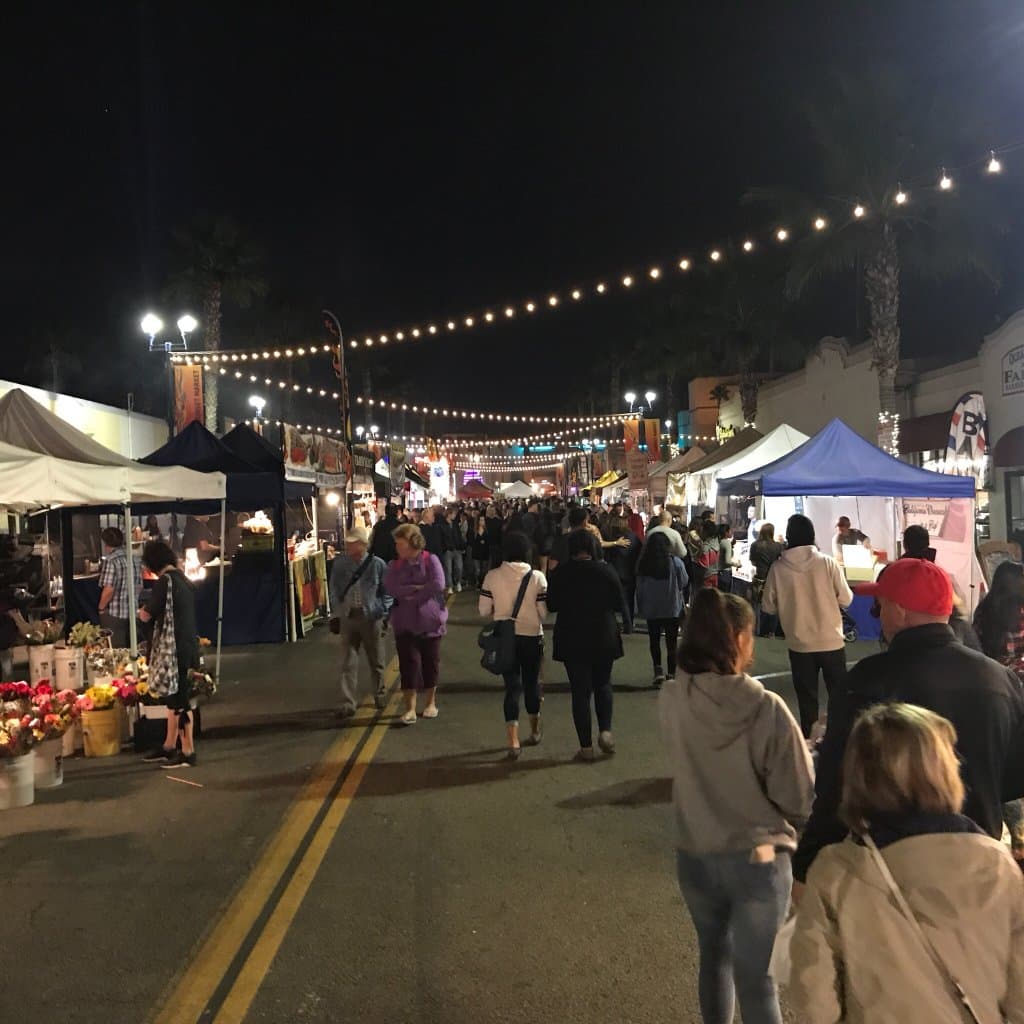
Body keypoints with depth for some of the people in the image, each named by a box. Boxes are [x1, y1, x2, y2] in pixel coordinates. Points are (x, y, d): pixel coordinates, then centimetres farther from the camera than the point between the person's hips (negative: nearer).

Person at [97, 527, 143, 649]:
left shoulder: (110, 561, -14)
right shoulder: (134, 560, 6)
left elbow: (109, 590, -20)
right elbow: (139, 587, 12)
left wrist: (101, 608, -6)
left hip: (114, 614, -6)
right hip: (132, 613, 6)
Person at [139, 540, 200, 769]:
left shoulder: (165, 582, -16)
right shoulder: (182, 579, 11)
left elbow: (147, 615, -10)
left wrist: (142, 611, 10)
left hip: (176, 648, -9)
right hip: (187, 645, 9)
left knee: (180, 701, -2)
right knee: (175, 697, 17)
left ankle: (188, 752, 4)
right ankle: (169, 746, 27)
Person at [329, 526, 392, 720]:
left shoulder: (377, 564, -8)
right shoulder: (340, 563, -1)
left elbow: (386, 592, 0)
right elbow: (334, 590, 9)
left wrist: (382, 613, -5)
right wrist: (336, 613, 6)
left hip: (371, 618, -1)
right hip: (347, 617, 1)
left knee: (376, 660, 14)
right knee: (348, 663, 0)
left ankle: (379, 694, 34)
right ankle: (348, 703, 4)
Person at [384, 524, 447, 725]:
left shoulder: (430, 560, -7)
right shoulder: (395, 565, 4)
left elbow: (438, 585, -20)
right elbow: (390, 588, -12)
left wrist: (409, 593, -14)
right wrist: (418, 588, -17)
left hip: (430, 620, -1)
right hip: (405, 623, 2)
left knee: (430, 662, 10)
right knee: (408, 663, -3)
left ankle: (430, 702, 28)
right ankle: (410, 708, 4)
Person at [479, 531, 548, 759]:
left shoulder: (492, 576, -8)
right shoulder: (537, 577, -12)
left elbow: (484, 611, -5)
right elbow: (543, 613, -11)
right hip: (532, 637, 0)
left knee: (512, 686, 7)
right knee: (532, 683, 18)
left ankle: (513, 741, -3)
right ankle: (535, 731, 38)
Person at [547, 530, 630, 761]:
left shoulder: (559, 573, -7)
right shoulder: (605, 571, -9)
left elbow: (551, 605, 1)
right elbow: (619, 604, -4)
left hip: (572, 640, 0)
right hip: (603, 638, 0)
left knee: (580, 691, 5)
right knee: (603, 684, 20)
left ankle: (586, 746, 7)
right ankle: (605, 730, 3)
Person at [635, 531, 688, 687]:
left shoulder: (643, 563, -9)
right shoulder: (675, 562, -14)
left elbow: (639, 588, -2)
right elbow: (684, 583, -2)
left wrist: (640, 609, 8)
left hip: (651, 610, 1)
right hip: (673, 609, -1)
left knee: (654, 640, 16)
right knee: (671, 642, 10)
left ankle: (658, 671, 5)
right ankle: (671, 674, 13)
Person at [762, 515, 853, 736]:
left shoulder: (778, 568, -10)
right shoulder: (828, 563, -12)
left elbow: (769, 606, -2)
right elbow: (846, 600, -5)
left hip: (799, 644, 0)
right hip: (831, 641, 0)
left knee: (806, 697, 12)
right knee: (839, 694, 16)